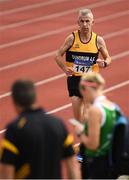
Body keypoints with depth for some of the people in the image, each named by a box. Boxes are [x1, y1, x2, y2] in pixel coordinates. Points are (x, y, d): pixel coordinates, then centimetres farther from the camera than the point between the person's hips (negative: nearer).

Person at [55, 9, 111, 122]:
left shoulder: (98, 40, -3)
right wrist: (65, 69, -17)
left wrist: (104, 63, -15)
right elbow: (58, 56, 0)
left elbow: (108, 58, 9)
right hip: (74, 78, 0)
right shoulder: (72, 38, -6)